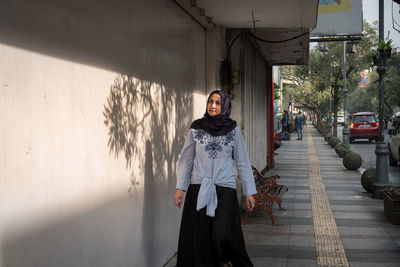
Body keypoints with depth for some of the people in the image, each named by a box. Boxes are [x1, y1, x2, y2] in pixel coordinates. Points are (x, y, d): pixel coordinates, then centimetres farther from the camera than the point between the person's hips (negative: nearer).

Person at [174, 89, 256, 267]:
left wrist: (249, 192, 3)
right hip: (199, 189, 1)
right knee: (197, 238, 1)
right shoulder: (196, 128, 4)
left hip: (225, 188, -1)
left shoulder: (233, 130, 2)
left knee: (222, 235, -13)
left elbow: (242, 162, 5)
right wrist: (180, 187, 2)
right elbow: (186, 159, 8)